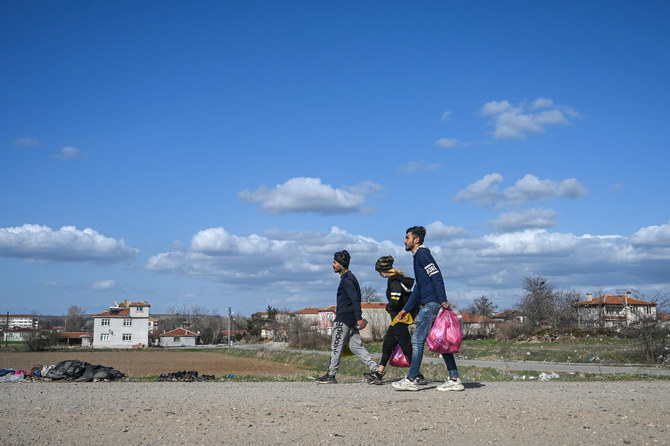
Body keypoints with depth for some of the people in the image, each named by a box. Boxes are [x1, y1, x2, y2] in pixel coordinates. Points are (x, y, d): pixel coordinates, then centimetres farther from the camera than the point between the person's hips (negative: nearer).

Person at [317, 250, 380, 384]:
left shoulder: (346, 280, -15)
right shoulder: (350, 277, 16)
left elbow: (355, 299, -23)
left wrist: (359, 318, -27)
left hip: (343, 320, -10)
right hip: (351, 320, 10)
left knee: (336, 347, 0)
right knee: (356, 346, 9)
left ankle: (330, 376, 7)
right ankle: (375, 369, 2)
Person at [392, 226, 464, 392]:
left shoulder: (422, 253, -6)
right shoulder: (418, 256, 25)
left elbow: (436, 276, -17)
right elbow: (418, 288, 29)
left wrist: (443, 300, -24)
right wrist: (405, 309, 29)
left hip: (430, 303, -10)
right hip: (430, 305, 10)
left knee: (417, 340, -7)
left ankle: (411, 380, -4)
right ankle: (454, 380, 8)